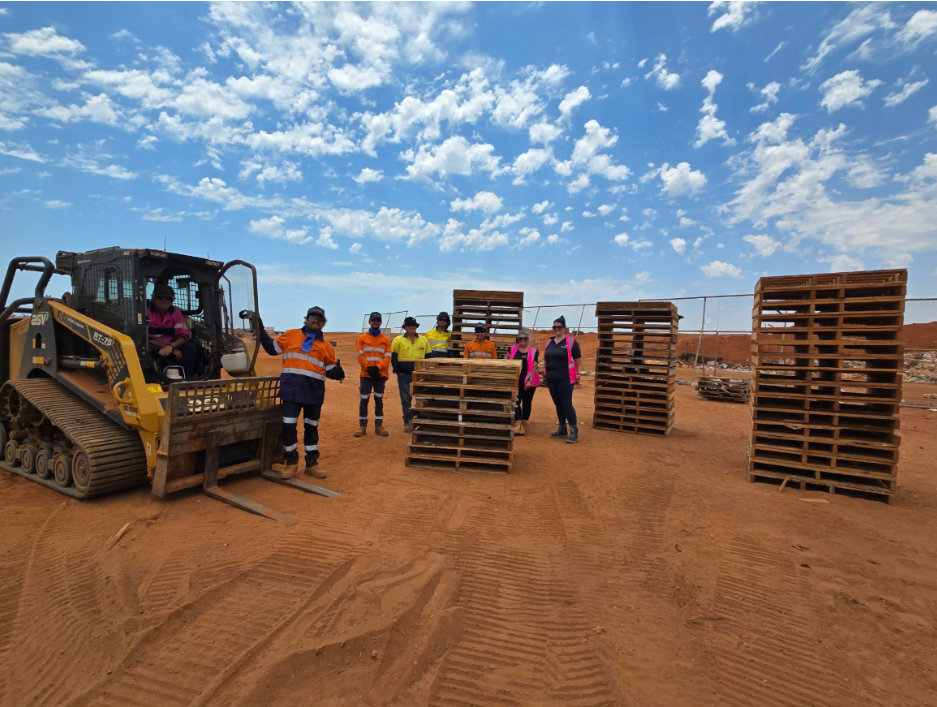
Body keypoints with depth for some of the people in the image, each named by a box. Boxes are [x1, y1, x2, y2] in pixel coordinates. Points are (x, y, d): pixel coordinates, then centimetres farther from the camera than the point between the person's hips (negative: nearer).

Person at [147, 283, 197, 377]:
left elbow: (184, 335, -5)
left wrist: (171, 346, -28)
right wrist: (173, 350, -24)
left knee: (191, 348, -21)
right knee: (148, 347, -35)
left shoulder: (175, 312, 2)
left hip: (172, 348, 3)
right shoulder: (147, 311, -10)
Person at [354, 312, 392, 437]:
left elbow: (388, 357, -1)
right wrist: (368, 367, -15)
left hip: (380, 374, 1)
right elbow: (360, 355, -2)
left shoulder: (386, 339, 7)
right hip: (366, 374, -1)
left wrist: (378, 367, -16)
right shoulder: (362, 338, 6)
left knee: (379, 400, 6)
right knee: (364, 400, 0)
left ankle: (379, 426, 13)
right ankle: (362, 426, 8)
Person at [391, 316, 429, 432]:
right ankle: (407, 422, 14)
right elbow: (393, 358, 0)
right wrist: (398, 372, -5)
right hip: (404, 375, -1)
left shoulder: (423, 340, 7)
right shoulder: (398, 340, 0)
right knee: (405, 399, 5)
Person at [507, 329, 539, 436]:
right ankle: (518, 424, -9)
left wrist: (530, 380, -15)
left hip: (528, 381, -2)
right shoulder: (513, 348, 6)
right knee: (516, 402, -6)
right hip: (515, 380, 2)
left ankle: (523, 423, 20)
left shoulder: (534, 351, -2)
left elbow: (534, 367, -7)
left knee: (526, 402, 8)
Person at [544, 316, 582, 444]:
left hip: (565, 379, -6)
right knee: (558, 404, 12)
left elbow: (578, 360, -3)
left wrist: (577, 374, -2)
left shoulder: (571, 341, -6)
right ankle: (562, 429, 23)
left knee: (566, 404, -7)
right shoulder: (549, 342, 11)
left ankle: (574, 431, 2)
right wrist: (546, 373, 15)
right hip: (551, 379, 6)